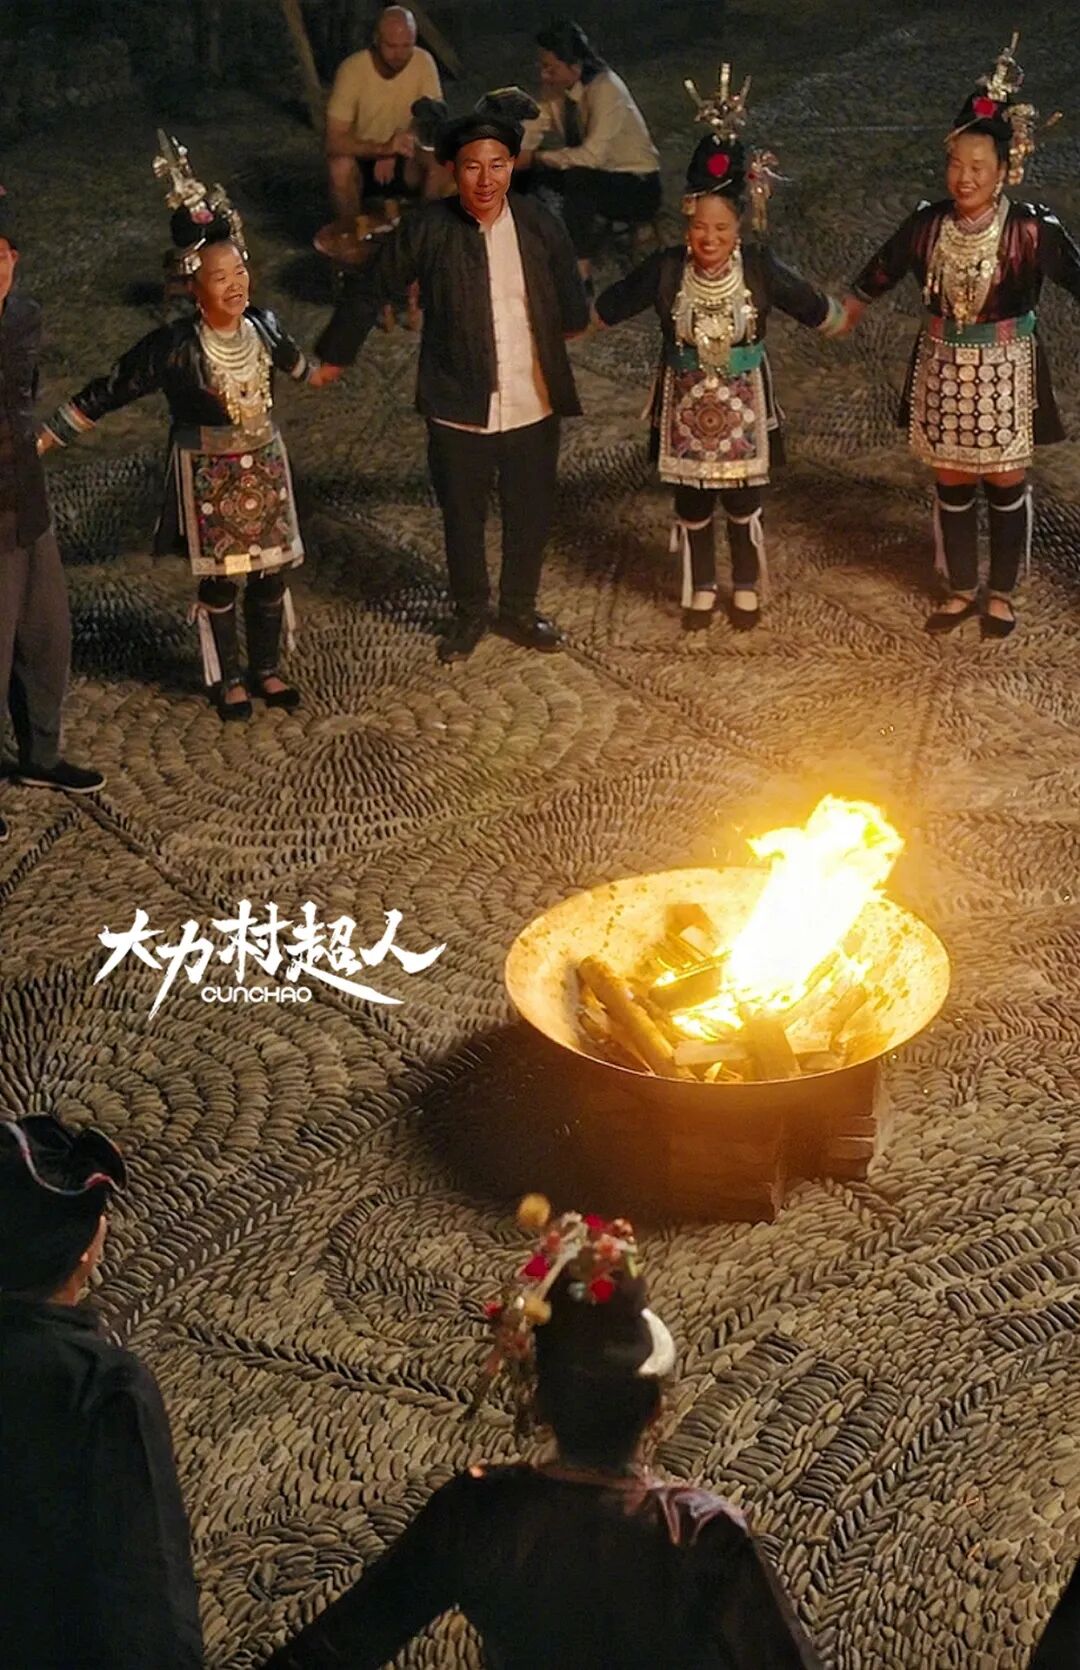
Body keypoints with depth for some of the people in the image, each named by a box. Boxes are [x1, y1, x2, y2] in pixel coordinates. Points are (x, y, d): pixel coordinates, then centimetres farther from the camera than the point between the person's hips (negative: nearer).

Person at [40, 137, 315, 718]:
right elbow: (105, 393, -16)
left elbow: (289, 359, 18)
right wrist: (44, 436, -19)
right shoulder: (174, 346, -22)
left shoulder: (262, 325, -8)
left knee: (272, 573, 13)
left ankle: (265, 669, 33)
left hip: (265, 464, 4)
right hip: (210, 476, -4)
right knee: (219, 581, 8)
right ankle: (227, 680, 27)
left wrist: (316, 372, 40)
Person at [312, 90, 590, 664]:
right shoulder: (427, 230, -13)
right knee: (462, 520, 14)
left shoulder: (539, 225, -7)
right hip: (458, 412, -2)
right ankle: (469, 614, 36)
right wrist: (333, 355, 3)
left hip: (533, 408, 2)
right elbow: (370, 291, -3)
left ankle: (519, 611, 38)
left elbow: (569, 304, 8)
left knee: (531, 517, 16)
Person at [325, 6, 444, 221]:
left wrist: (393, 154, -27)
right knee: (341, 167, -34)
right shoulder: (352, 69, -23)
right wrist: (384, 148, -42)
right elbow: (334, 142, -27)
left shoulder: (423, 62, -15)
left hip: (402, 159, 2)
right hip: (361, 156, -2)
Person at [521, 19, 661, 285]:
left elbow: (592, 156, -34)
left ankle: (581, 271, -29)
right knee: (526, 169, -10)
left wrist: (536, 158, -30)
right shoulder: (558, 89, -5)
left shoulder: (606, 90, -26)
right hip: (592, 176, 7)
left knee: (578, 178, -37)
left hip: (637, 188, -7)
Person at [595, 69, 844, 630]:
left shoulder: (759, 266, -15)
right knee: (692, 506, 14)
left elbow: (812, 306, -2)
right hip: (687, 405, 1)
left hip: (743, 404, -1)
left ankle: (747, 591, 34)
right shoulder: (666, 269, -14)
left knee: (744, 505, 11)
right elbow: (607, 306, -1)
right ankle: (700, 591, 35)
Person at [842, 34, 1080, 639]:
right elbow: (882, 271, 8)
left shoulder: (1031, 229, -17)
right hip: (945, 369, 3)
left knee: (1006, 483, 9)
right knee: (951, 484, 13)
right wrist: (843, 313, 17)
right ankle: (962, 591, 29)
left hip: (1005, 372, -3)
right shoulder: (928, 223, -7)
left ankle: (1002, 594, 25)